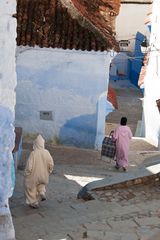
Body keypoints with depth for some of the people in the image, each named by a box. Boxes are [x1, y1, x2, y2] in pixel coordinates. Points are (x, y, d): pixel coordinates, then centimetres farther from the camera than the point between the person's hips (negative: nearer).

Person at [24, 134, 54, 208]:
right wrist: (48, 171, 9)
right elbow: (51, 164, -9)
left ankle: (34, 203, 26)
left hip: (33, 175, -3)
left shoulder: (33, 153, -23)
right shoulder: (46, 152, -13)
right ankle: (42, 193, 9)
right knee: (41, 184, 33)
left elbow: (29, 166, -21)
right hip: (43, 176, 4)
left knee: (32, 188, 19)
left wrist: (26, 174, -5)